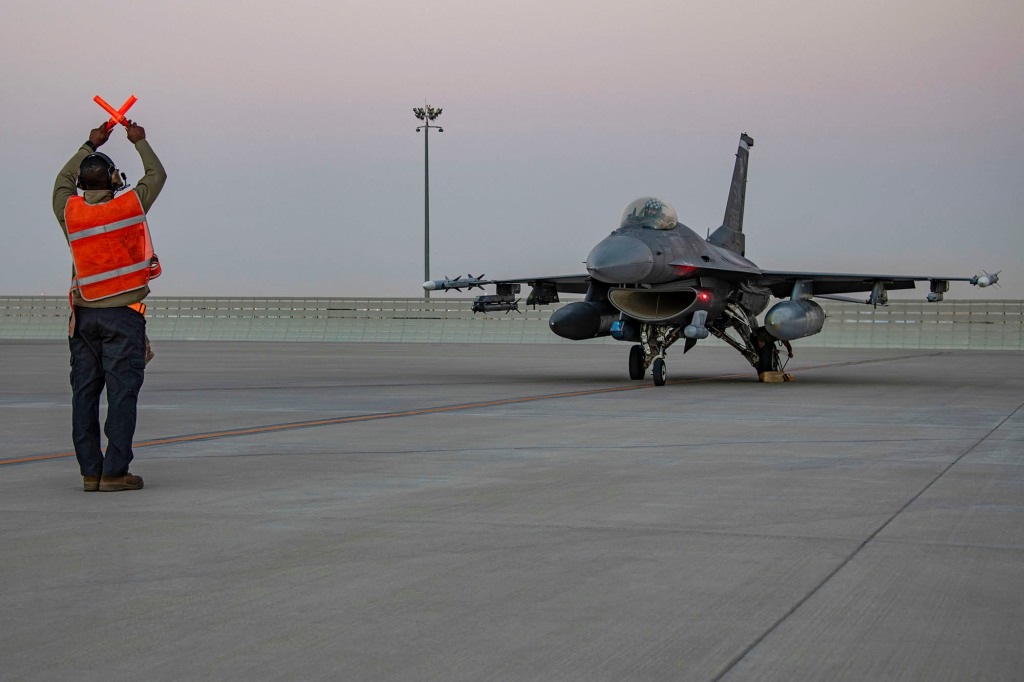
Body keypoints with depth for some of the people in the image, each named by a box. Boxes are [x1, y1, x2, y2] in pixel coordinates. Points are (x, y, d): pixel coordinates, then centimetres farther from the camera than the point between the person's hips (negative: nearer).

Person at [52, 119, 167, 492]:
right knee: (122, 392, -5)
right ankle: (114, 472, -9)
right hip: (122, 314, -4)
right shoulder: (129, 206, -7)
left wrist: (90, 146, 33)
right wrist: (139, 141, 26)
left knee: (84, 393, 6)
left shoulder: (69, 211, 1)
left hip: (84, 315, 4)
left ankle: (90, 471, 6)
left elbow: (63, 181, 25)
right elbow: (157, 176, 12)